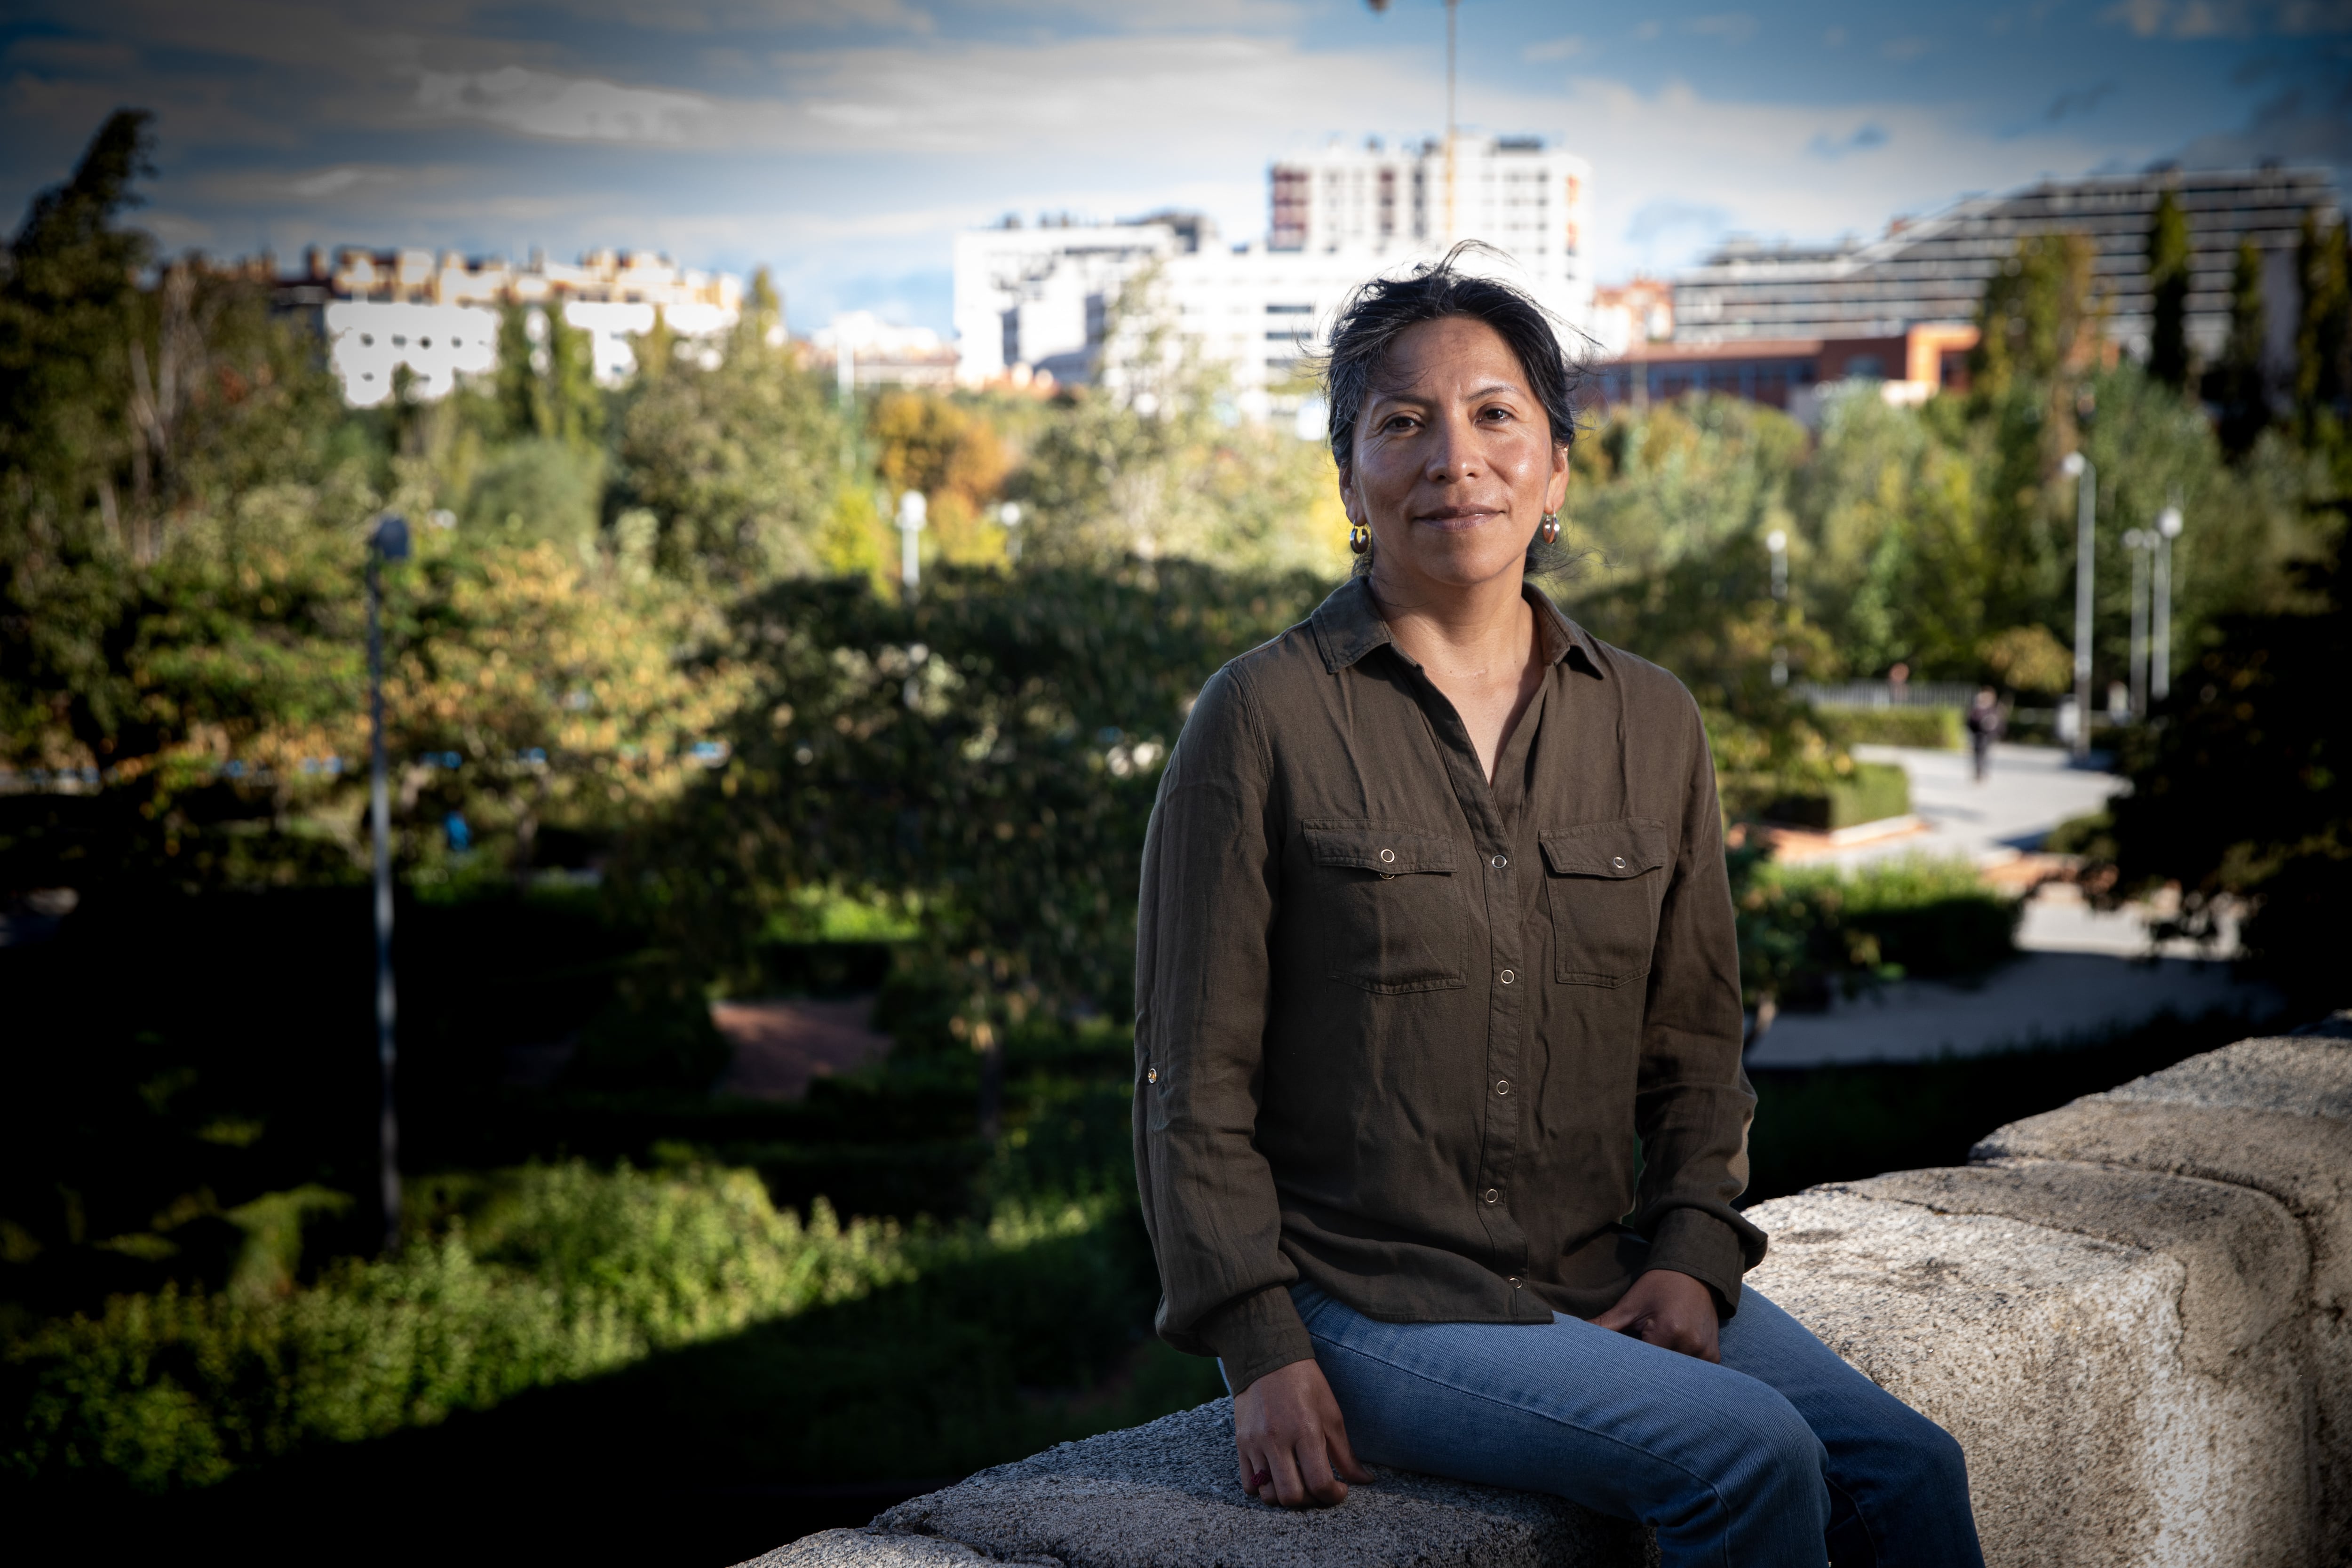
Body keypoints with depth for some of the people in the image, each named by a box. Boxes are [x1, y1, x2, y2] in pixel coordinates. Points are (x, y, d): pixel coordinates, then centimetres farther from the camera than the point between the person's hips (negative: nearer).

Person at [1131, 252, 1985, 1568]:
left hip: (1611, 1279, 5)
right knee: (1750, 1452, -23)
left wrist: (1689, 1255, -3)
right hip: (1368, 1298, -5)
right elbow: (1196, 1085, -5)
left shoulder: (1653, 725, 8)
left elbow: (1694, 1041, 14)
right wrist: (1262, 1357, -12)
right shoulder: (1266, 719, -6)